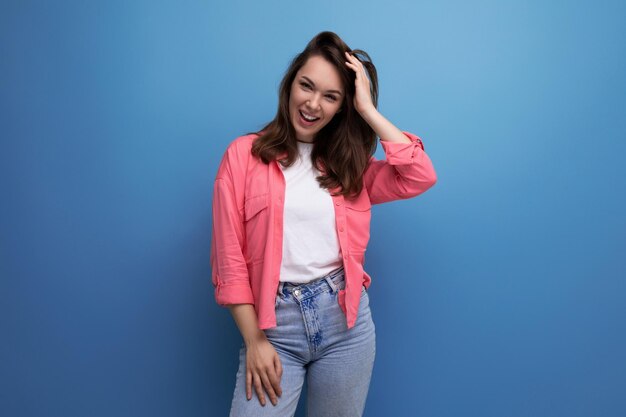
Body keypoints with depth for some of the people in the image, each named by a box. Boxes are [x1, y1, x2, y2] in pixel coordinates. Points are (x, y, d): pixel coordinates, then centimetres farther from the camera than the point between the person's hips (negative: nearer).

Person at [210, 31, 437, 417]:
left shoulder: (349, 164, 8)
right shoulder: (244, 154, -1)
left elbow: (421, 177, -9)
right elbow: (230, 259, -3)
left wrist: (367, 109, -6)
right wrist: (254, 340, -8)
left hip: (344, 317, 3)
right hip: (276, 321, -2)